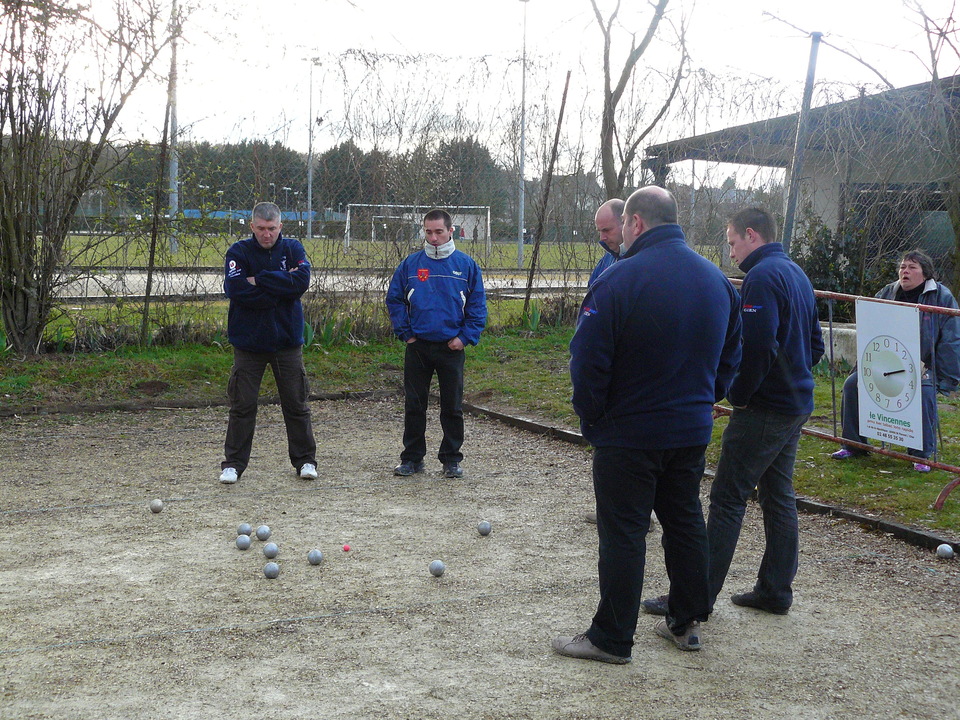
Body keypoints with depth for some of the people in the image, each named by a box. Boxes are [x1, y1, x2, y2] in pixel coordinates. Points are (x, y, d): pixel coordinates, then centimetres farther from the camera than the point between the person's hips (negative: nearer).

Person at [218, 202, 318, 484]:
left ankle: (305, 460, 20)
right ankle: (233, 464, 12)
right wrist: (281, 286, -14)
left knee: (296, 405, 8)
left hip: (287, 341, 1)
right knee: (243, 406, 2)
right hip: (248, 341, -1)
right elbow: (236, 290, -18)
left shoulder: (293, 249, 1)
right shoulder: (239, 251, -3)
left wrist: (260, 280, -15)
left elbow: (302, 281, -17)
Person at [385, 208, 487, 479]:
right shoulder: (411, 264, 2)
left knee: (452, 406, 5)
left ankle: (451, 459, 16)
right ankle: (412, 457, 17)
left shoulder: (466, 265, 0)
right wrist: (405, 332, -1)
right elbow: (394, 299, 8)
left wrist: (465, 337, -7)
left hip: (451, 347, -1)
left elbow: (478, 306, 2)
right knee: (414, 405, 6)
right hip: (417, 347, 1)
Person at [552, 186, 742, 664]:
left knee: (623, 534, 1)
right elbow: (730, 357, 14)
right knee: (685, 521, 18)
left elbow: (588, 362, -18)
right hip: (693, 430, 7)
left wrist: (591, 417, -3)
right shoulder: (717, 280, 5)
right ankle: (686, 624, 28)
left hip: (628, 433, -7)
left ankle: (612, 638, 9)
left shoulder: (619, 280, -18)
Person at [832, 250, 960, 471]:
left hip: (924, 367, -4)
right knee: (852, 383, -11)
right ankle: (854, 445, 3)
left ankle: (922, 455, -18)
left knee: (924, 391, -33)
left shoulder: (942, 297, -5)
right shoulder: (886, 294, 8)